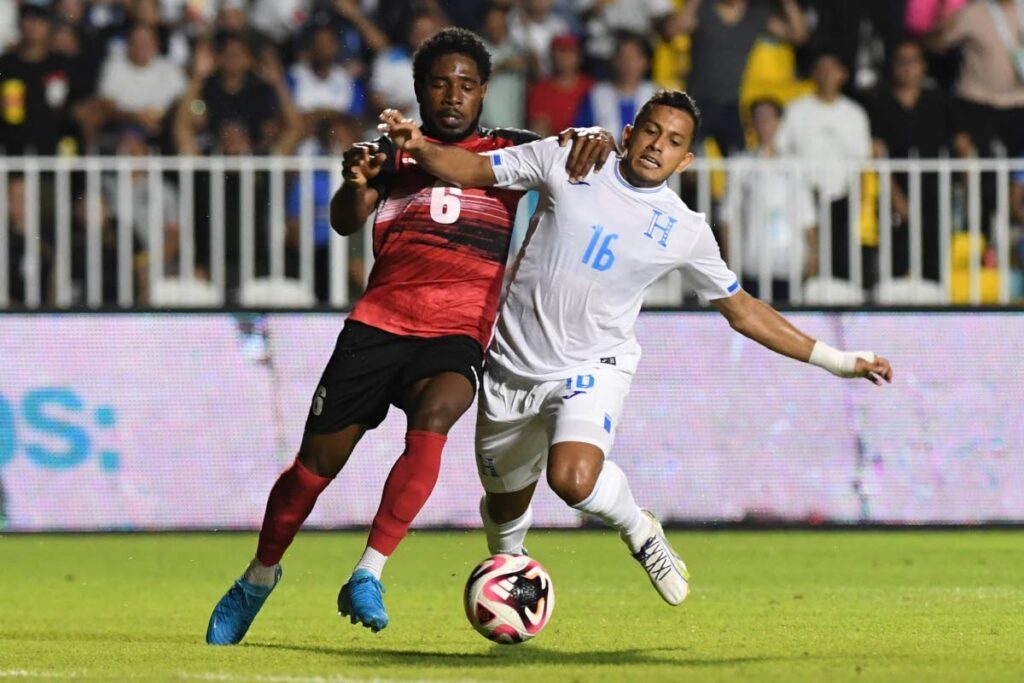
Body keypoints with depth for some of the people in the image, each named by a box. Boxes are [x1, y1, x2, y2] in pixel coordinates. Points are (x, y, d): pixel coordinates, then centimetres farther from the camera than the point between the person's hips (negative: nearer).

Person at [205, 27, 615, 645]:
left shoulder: (508, 151, 13)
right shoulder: (395, 151, 13)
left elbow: (588, 153, 8)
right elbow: (347, 221, -3)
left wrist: (593, 141, -17)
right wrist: (355, 183, -26)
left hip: (456, 336, -1)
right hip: (378, 322, 1)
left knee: (434, 414, -32)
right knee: (318, 460, 2)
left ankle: (367, 579, -31)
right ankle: (259, 580, 28)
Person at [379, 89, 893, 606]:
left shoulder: (686, 231, 0)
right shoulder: (565, 161, -3)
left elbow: (742, 311, 10)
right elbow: (471, 170, 0)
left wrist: (837, 361, 9)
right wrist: (418, 146, -21)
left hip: (591, 370, -2)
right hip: (512, 368, 2)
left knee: (573, 479, -31)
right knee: (505, 506, 15)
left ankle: (640, 532, 1)